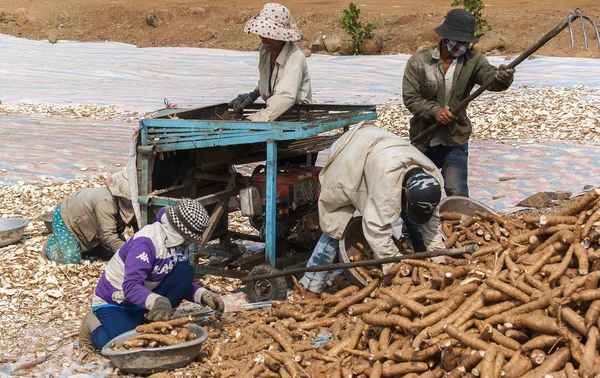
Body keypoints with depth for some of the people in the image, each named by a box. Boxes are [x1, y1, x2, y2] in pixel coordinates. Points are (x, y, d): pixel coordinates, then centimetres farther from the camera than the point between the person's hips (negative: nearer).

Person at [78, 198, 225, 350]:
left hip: (144, 300, 7)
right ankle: (93, 323, 2)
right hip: (113, 302, -7)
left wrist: (204, 295, -17)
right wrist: (156, 301, -53)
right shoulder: (146, 242, -30)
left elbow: (183, 282, 2)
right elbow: (130, 287, -36)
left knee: (185, 271, -15)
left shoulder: (179, 244, -7)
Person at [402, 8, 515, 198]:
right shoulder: (419, 61, -9)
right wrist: (434, 111, -28)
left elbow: (490, 76, -28)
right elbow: (410, 97, -11)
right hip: (422, 141, 1)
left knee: (457, 195, -16)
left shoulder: (473, 61, -9)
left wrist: (502, 77, -53)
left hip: (455, 141, -1)